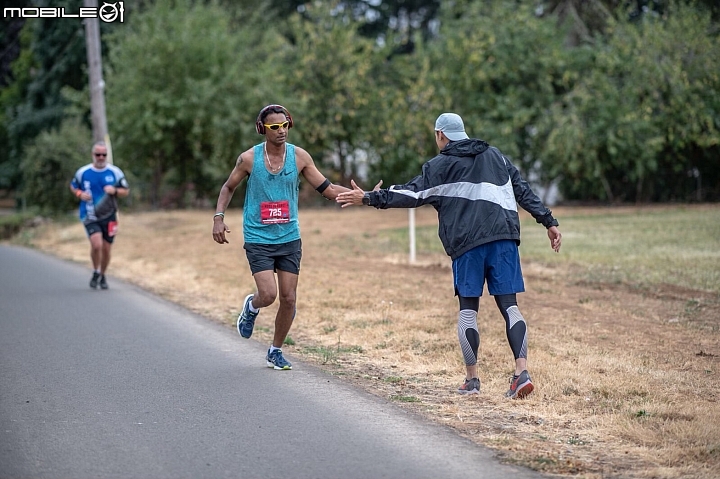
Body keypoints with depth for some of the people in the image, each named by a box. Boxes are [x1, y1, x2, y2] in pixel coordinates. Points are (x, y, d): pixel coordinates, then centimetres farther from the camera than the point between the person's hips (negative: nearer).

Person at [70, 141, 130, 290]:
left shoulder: (115, 172, 0)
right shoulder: (82, 172, 0)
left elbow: (126, 191, 7)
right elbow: (73, 186, 15)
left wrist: (115, 191, -14)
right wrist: (79, 194, -7)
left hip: (109, 216, 2)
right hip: (90, 216, -2)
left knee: (106, 249, 6)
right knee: (97, 244, -21)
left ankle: (103, 276, 30)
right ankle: (95, 273, 4)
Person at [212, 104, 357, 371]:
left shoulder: (299, 157, -3)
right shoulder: (249, 158, -6)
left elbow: (326, 189, 0)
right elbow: (228, 188, 9)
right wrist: (218, 217, -4)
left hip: (290, 239, 2)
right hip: (258, 239, -2)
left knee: (289, 298, 2)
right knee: (268, 294, -16)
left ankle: (275, 351, 22)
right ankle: (251, 306, 23)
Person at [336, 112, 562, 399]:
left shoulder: (440, 166, 7)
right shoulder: (496, 157, 20)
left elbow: (411, 194, 2)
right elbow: (524, 192, 18)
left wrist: (369, 198, 7)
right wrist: (549, 222, 20)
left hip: (467, 244, -3)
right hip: (504, 238, 3)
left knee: (468, 308, 7)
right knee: (508, 305, 0)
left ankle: (471, 378, 8)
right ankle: (522, 371, -14)